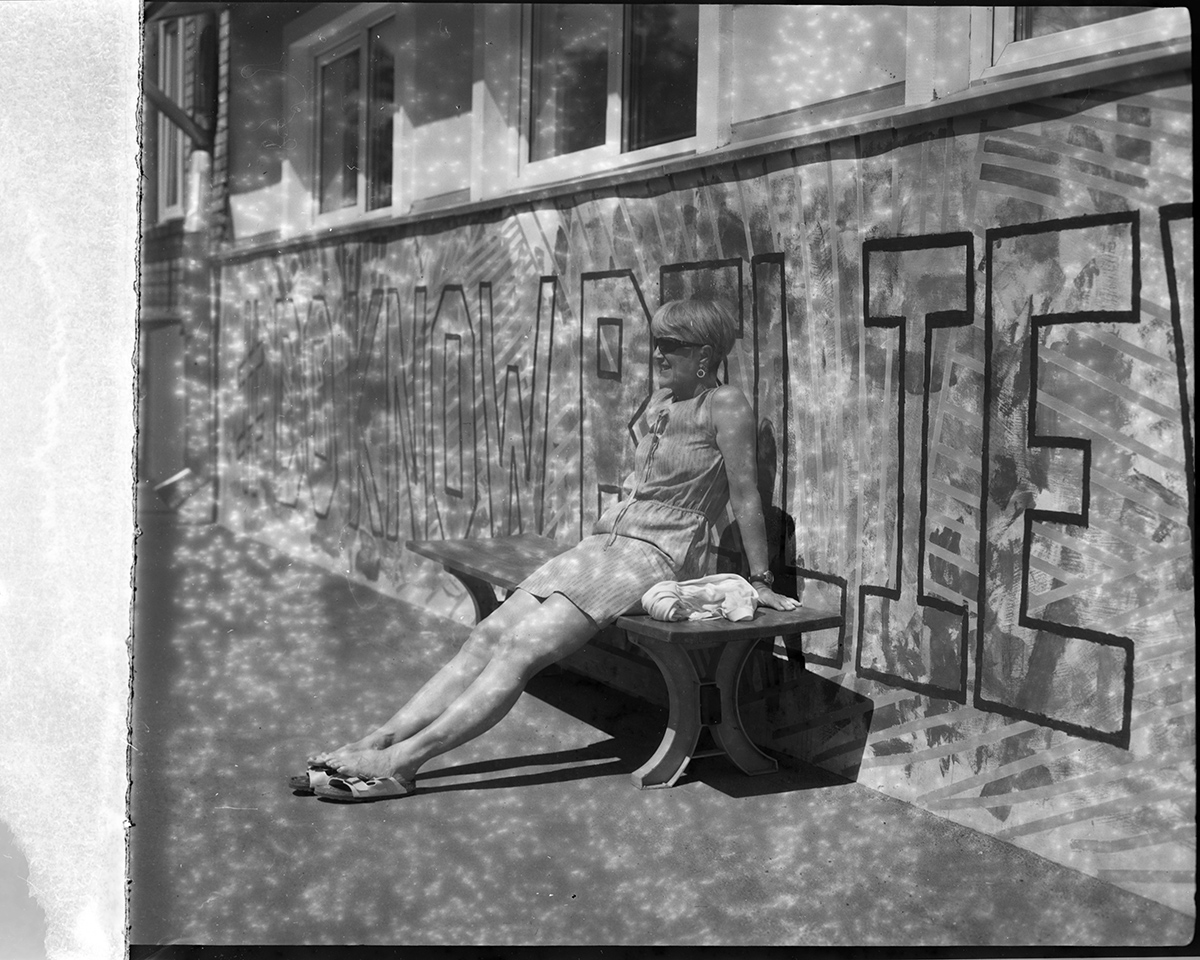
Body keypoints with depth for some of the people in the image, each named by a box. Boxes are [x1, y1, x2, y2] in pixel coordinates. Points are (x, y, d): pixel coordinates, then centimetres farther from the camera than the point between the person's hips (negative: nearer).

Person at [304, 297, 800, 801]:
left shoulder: (726, 405, -8)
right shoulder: (660, 400, 16)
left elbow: (746, 495, -8)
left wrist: (760, 580, -7)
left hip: (658, 557, -8)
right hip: (607, 541, 8)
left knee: (520, 650, -21)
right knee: (487, 636, -8)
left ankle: (403, 761, -24)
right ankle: (380, 740, -13)